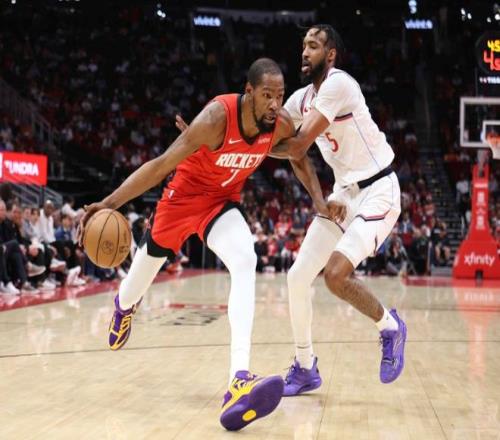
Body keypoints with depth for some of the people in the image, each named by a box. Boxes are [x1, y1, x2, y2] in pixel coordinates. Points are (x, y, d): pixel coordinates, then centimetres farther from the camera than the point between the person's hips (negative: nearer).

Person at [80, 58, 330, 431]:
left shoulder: (281, 123, -18)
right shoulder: (217, 116, -34)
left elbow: (300, 158, 7)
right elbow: (162, 165, -33)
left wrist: (318, 199, -6)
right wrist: (110, 202, -39)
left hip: (223, 200, 3)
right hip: (185, 192, -2)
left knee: (245, 263, -26)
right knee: (147, 264, 18)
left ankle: (240, 379, -35)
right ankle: (125, 306, 59)